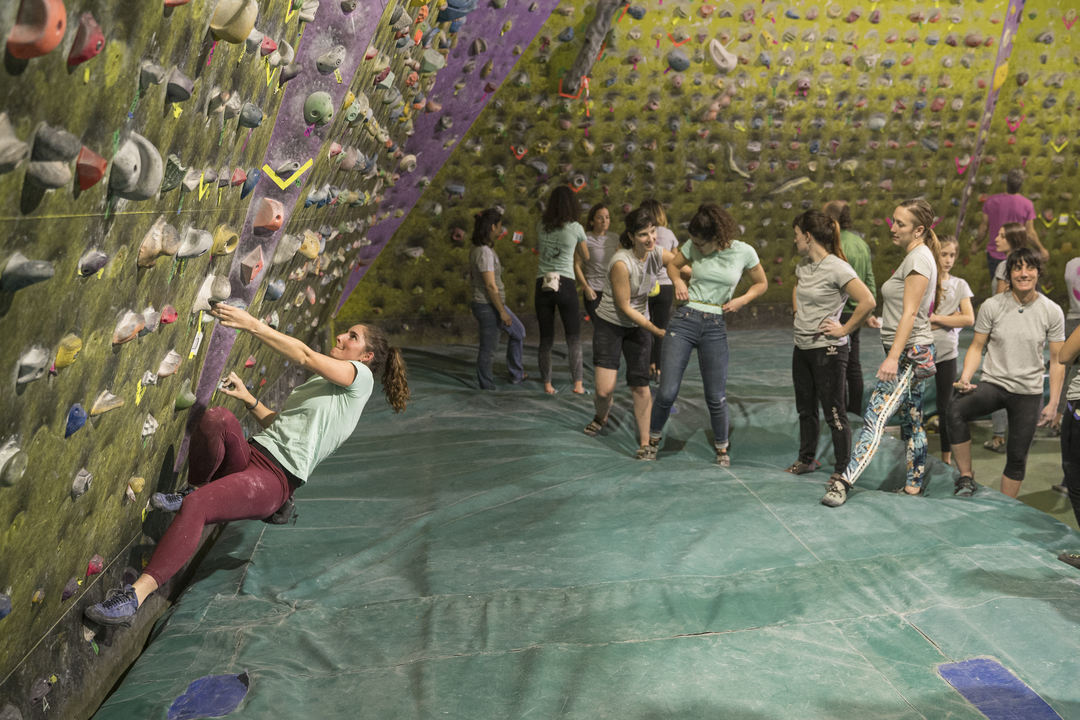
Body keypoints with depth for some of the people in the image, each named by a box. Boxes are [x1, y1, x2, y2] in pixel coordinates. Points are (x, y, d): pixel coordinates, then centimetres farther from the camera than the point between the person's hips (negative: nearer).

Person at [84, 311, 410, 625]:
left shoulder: (360, 376, 3)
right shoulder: (320, 382, 29)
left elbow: (305, 356, -9)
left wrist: (251, 324, -12)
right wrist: (248, 399, 12)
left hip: (273, 480, -7)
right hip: (249, 455, 7)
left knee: (196, 506, -29)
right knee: (216, 417, -27)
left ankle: (137, 595, -27)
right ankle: (191, 490, -6)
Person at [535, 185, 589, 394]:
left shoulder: (541, 226, 6)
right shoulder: (576, 228, -2)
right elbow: (586, 257, 12)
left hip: (543, 285, 3)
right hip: (566, 284, -3)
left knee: (546, 338, 8)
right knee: (574, 337, 4)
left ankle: (547, 384, 12)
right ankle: (578, 383, 0)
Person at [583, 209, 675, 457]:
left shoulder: (658, 254, -10)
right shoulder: (621, 262, -26)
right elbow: (624, 307, -19)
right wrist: (657, 331, -16)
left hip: (639, 325, 4)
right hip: (610, 325, -4)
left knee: (641, 386, -1)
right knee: (604, 390, -7)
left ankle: (645, 442, 15)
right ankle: (601, 417, 29)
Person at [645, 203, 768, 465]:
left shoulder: (744, 252, -5)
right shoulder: (693, 247, -2)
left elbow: (761, 283, 10)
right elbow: (673, 265, 17)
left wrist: (741, 300, -7)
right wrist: (678, 281, -4)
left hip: (715, 327, 0)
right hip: (684, 319, 1)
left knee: (716, 397, 5)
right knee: (668, 391, -5)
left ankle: (722, 448, 28)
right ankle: (653, 439, 20)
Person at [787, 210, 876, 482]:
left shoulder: (837, 268, -17)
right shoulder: (804, 265, 8)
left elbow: (868, 301, -26)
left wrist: (844, 329, -18)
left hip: (827, 350, -8)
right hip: (801, 348, 8)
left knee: (833, 413, -1)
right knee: (805, 409, 18)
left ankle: (842, 469, 11)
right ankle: (807, 459, 34)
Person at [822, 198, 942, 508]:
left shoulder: (919, 258, -13)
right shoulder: (915, 257, 17)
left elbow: (910, 313, -21)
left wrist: (893, 357, -26)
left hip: (909, 353, -10)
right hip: (911, 353, 10)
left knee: (875, 417, -16)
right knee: (911, 421, 13)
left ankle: (843, 482, -21)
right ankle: (914, 485, 19)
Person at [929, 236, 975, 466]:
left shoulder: (959, 285, 7)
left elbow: (969, 319, -5)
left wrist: (935, 318, -10)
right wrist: (951, 318, -10)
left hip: (947, 352, 2)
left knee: (946, 408, 8)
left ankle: (947, 458, 19)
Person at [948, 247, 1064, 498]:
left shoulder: (1052, 312, -3)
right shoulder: (992, 306, -4)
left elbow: (1057, 360, 3)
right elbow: (976, 347, 2)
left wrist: (1053, 403, 1)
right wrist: (965, 378, -16)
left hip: (1029, 392, 1)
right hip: (993, 384, -1)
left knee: (1017, 458, 7)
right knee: (956, 411, -31)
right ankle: (966, 477, -15)